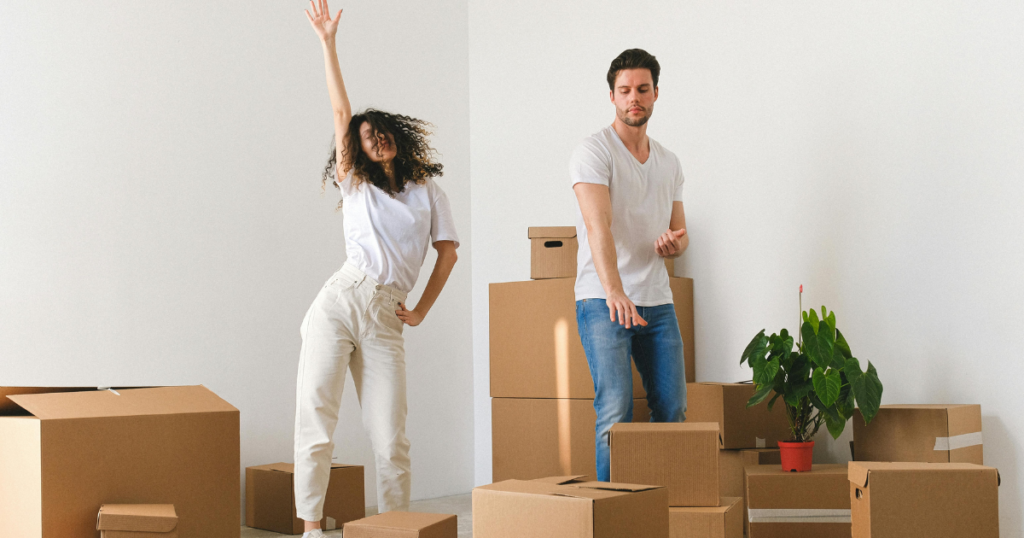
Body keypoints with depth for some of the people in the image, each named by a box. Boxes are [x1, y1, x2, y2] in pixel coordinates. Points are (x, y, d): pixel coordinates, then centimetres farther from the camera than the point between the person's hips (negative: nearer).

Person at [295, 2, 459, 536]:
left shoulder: (427, 191, 15)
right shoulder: (356, 186, 12)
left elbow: (448, 252, 17)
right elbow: (341, 111, 6)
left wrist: (422, 310, 9)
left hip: (385, 321, 0)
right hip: (338, 304, 0)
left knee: (391, 438, -1)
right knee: (316, 422, -7)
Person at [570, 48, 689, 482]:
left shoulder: (669, 163, 14)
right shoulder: (594, 152, -7)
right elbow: (598, 227, -22)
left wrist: (675, 243, -7)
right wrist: (614, 292, -37)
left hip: (657, 302, 6)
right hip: (602, 301, -6)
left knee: (673, 411, 6)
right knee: (616, 412, -11)